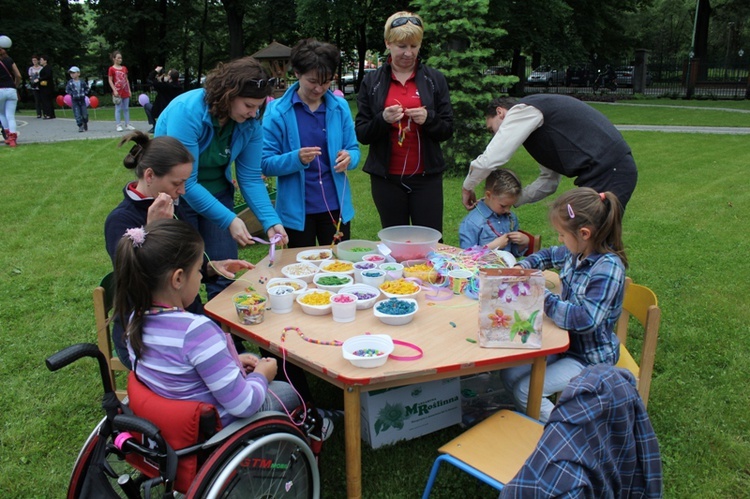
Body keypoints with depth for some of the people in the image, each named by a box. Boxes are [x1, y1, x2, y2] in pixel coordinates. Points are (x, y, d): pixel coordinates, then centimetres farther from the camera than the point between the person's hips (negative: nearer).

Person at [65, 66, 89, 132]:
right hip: (74, 101, 0)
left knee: (85, 114, 4)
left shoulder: (82, 82, 1)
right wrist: (72, 94, -11)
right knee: (77, 115, -6)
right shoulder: (70, 82, 0)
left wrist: (85, 93, -2)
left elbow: (87, 88, 12)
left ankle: (85, 125, 29)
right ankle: (80, 126, -1)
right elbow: (67, 90, 3)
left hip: (82, 100, 1)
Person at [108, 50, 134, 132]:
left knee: (126, 108, 8)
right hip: (118, 92, -5)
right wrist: (114, 90, -14)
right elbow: (110, 81, -6)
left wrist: (129, 90, 9)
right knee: (118, 109, -3)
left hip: (125, 92, 5)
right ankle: (118, 125, 0)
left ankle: (128, 124, 12)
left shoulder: (124, 68, 12)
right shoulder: (112, 69, -4)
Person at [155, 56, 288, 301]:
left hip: (217, 193, 5)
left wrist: (270, 221, -22)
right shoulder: (187, 111, -28)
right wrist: (229, 220, -32)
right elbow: (186, 183, -28)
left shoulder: (251, 123, -12)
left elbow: (251, 178, -9)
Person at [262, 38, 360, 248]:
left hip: (336, 207, 3)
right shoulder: (277, 111, -6)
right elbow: (266, 164, -8)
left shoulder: (340, 107, 2)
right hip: (296, 210, -2)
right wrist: (296, 159, -26)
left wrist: (349, 157, -15)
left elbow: (354, 149, 8)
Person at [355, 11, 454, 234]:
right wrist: (382, 120, -17)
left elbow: (448, 130, 4)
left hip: (426, 176, 0)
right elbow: (361, 134, 2)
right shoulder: (372, 81, 4)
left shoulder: (435, 79, 4)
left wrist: (429, 118, -16)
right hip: (386, 178, 0)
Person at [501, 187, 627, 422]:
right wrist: (523, 267, 2)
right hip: (567, 342, 8)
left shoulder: (608, 268, -28)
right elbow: (549, 255, 20)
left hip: (591, 357, -8)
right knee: (509, 375, 2)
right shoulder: (577, 252, -4)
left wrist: (542, 296, -32)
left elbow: (586, 320, -37)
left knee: (525, 390, -13)